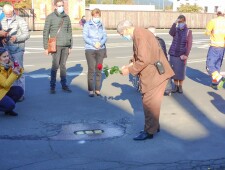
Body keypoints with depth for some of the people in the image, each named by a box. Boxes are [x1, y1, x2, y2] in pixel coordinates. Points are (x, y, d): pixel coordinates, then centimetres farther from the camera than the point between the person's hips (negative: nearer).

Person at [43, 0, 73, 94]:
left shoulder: (66, 17, 12)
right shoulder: (50, 17, 0)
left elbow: (70, 31, 16)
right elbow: (45, 32, -1)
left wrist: (71, 46, 13)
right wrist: (46, 47, -5)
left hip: (66, 45, 4)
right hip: (56, 45, -4)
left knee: (63, 65, 9)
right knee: (55, 65, -7)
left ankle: (64, 85, 17)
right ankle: (52, 86, 4)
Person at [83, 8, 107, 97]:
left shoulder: (101, 25, 9)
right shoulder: (87, 25, 0)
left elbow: (105, 36, 6)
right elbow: (85, 37, -5)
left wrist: (100, 43, -13)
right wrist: (94, 43, -16)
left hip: (101, 50, 3)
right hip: (90, 50, -3)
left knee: (99, 70, 4)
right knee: (91, 70, -6)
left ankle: (97, 89, 11)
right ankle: (91, 90, 0)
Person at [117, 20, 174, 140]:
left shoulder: (140, 35, -19)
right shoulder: (138, 34, 13)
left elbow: (144, 60, -24)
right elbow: (139, 58, 17)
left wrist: (129, 70, -15)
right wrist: (128, 66, 5)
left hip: (155, 74, -10)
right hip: (152, 73, 10)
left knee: (149, 103, -2)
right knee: (150, 102, 18)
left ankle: (149, 132, 7)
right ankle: (154, 126, 31)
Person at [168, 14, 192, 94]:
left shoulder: (188, 31, -1)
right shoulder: (176, 30, 3)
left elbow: (189, 44, -5)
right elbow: (171, 33, -21)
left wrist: (186, 55, -14)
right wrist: (175, 23, -25)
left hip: (182, 55, -1)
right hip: (173, 54, 2)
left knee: (181, 71, 3)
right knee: (174, 70, 6)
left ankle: (180, 86, 18)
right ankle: (176, 86, 18)